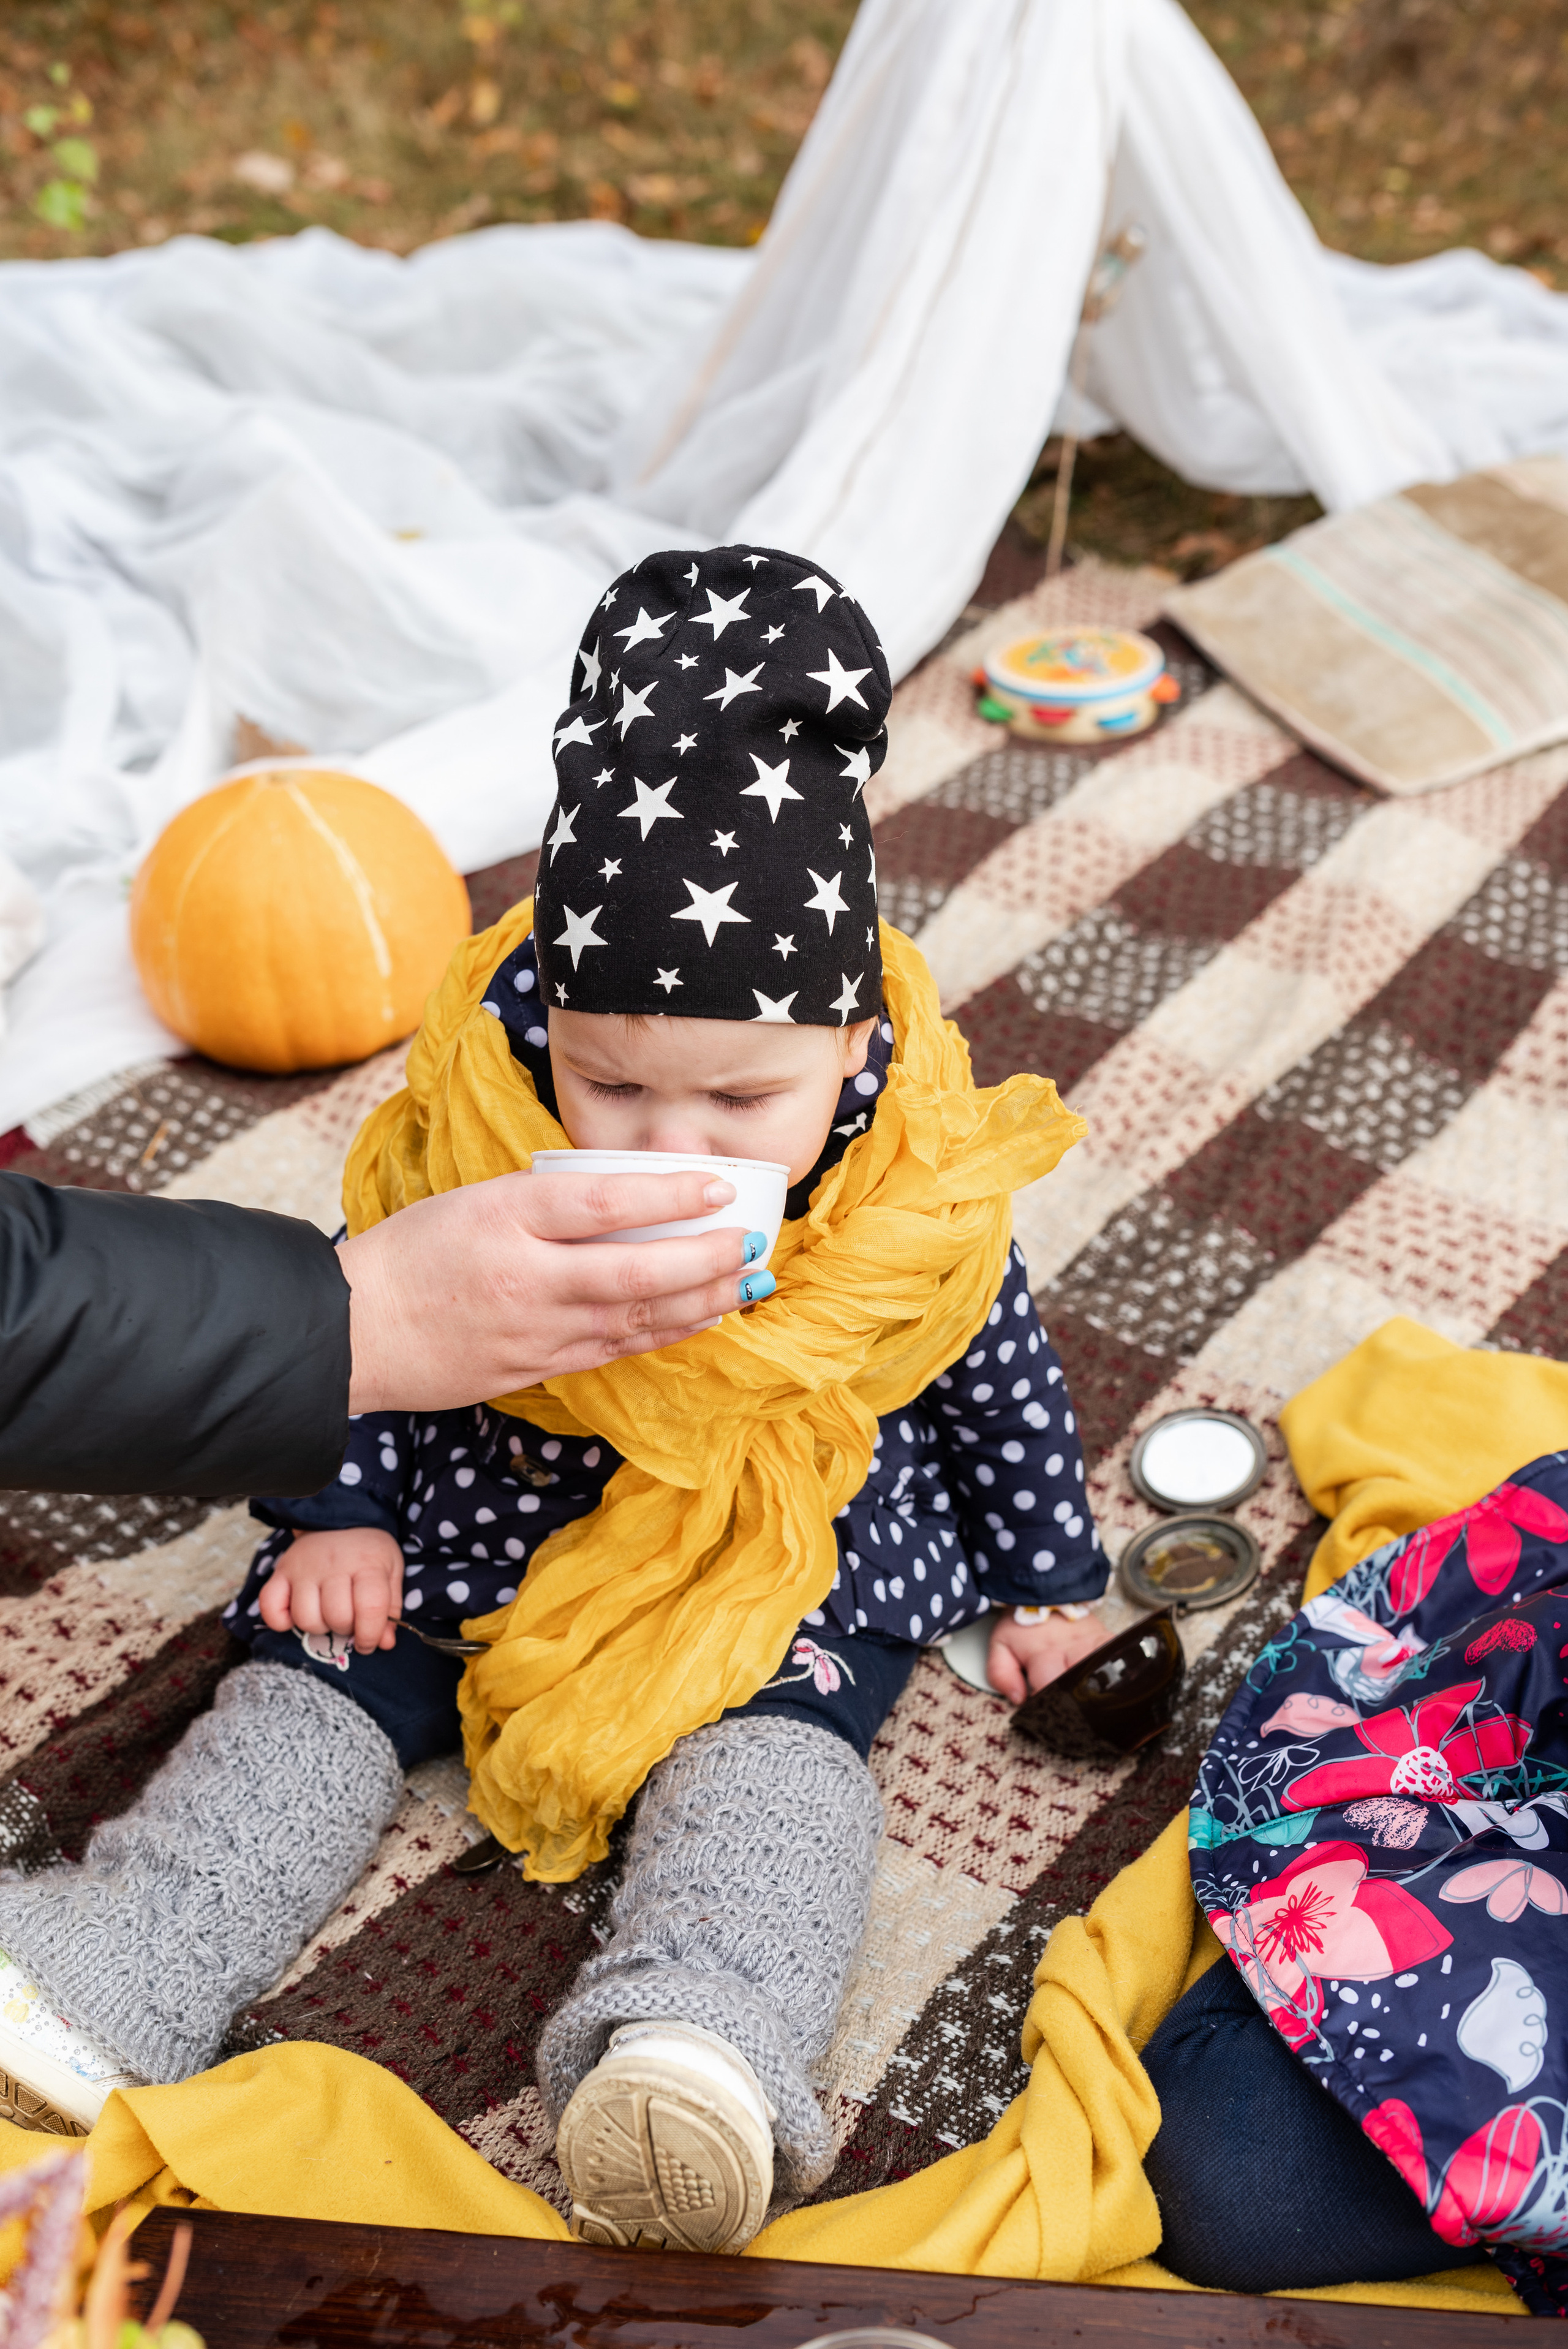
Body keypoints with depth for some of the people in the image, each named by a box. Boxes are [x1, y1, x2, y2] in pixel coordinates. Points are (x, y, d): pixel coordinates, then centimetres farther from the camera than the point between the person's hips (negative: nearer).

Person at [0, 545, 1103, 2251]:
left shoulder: (920, 1192, -17)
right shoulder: (484, 1122, -18)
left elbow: (995, 1363, 0)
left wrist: (1046, 1577, 8)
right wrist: (339, 1513, -4)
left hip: (801, 1535, -1)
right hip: (500, 1502, 2)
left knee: (774, 1737, -28)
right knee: (314, 1685, -9)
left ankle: (704, 2036, -44)